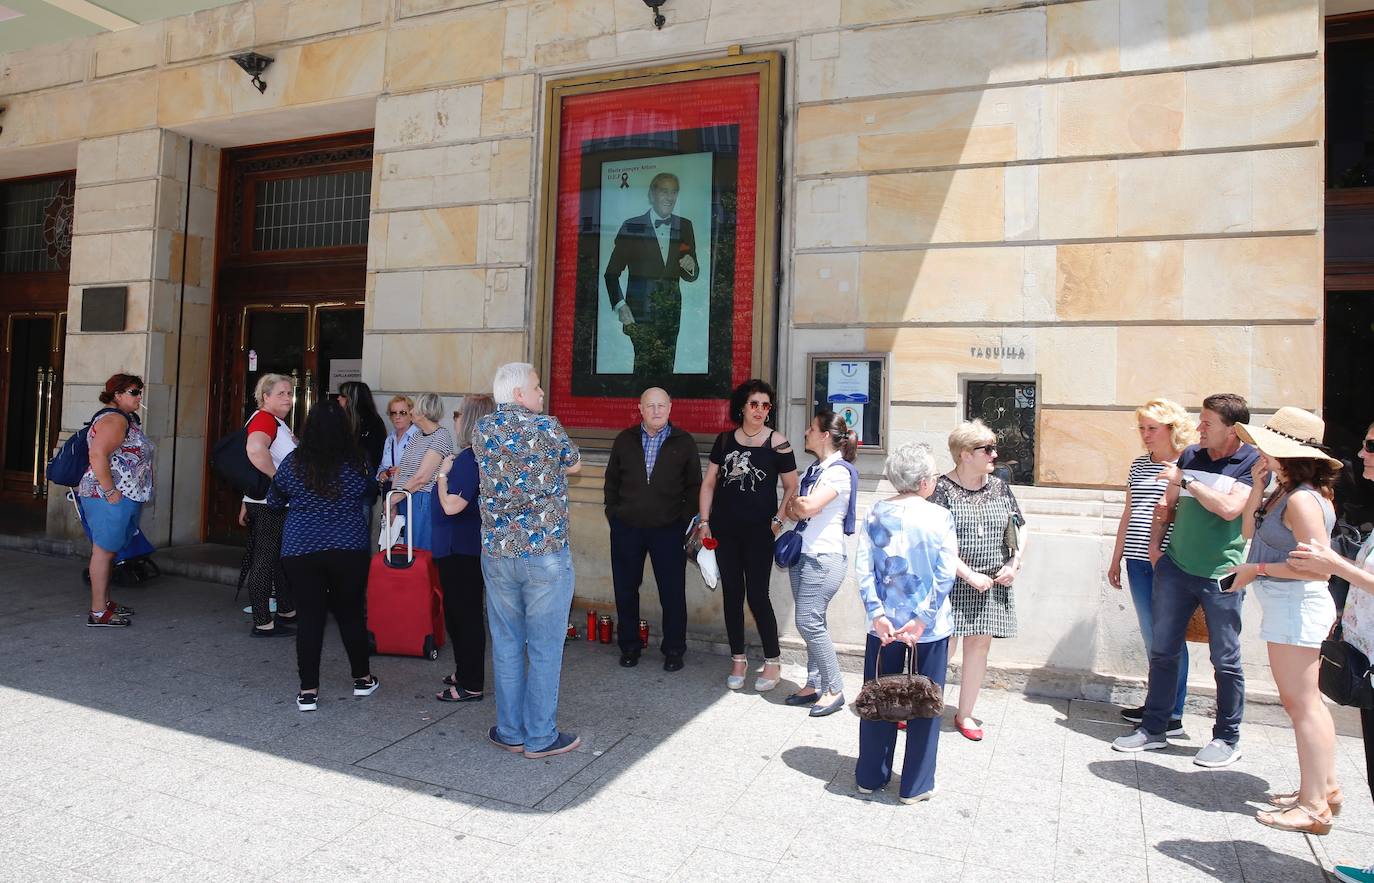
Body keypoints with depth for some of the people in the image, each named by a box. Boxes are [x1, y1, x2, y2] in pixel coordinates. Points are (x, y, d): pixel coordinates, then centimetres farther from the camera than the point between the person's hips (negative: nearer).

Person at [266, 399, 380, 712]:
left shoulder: (293, 462, -4)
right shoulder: (358, 462, -5)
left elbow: (274, 501, 10)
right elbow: (371, 496, 13)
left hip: (300, 552, 0)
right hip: (349, 550, 0)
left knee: (309, 618, 6)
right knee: (351, 614, 14)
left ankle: (308, 691, 9)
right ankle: (362, 679, 27)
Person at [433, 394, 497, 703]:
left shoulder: (469, 459, -22)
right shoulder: (472, 455, 8)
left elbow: (451, 506, -27)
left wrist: (443, 474, -15)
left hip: (461, 550, -10)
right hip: (459, 547, 10)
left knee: (465, 613, -1)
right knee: (458, 611, 20)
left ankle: (471, 685, 9)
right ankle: (464, 672, 34)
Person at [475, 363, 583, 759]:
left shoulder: (481, 430, 3)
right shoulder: (547, 427, -10)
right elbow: (575, 464, 8)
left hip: (497, 552, 4)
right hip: (546, 552, -4)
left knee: (506, 645, 14)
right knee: (545, 648, 6)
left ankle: (510, 732, 24)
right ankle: (540, 737, 14)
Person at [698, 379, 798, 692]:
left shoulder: (777, 443, -4)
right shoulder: (724, 440, 6)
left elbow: (791, 488, 2)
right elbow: (709, 483, 10)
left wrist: (778, 520, -8)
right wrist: (704, 521, 3)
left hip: (758, 531, -4)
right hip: (724, 528, 4)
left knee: (757, 595, -4)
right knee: (732, 593, 9)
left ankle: (773, 660, 13)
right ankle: (738, 660, 21)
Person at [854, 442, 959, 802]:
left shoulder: (876, 513, -2)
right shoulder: (939, 517, -10)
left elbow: (863, 567, -6)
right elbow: (945, 576, -14)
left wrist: (877, 615, -7)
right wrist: (922, 619, -11)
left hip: (884, 625, 3)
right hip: (929, 628, -3)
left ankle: (870, 776, 28)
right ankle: (915, 786, 21)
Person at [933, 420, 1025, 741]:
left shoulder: (999, 487, 7)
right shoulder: (943, 489, -9)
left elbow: (1019, 530, 16)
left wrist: (1014, 563, 1)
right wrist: (970, 575, -16)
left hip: (992, 584, 5)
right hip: (953, 580, -5)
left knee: (980, 643, 8)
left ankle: (965, 713, 21)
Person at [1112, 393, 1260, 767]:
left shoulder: (1254, 463, -7)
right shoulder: (1190, 455, 7)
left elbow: (1230, 508, -21)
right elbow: (1167, 504, 17)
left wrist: (1186, 481, -15)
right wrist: (1155, 544, 9)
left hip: (1222, 575, -5)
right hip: (1175, 568, 5)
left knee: (1226, 660, 7)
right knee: (1162, 650, 9)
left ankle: (1227, 738, 22)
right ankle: (1153, 728, 20)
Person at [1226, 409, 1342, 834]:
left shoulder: (1301, 500, -21)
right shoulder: (1281, 491, 9)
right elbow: (1249, 530, 12)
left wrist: (1257, 569, -17)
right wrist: (1257, 488, 3)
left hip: (1297, 604, -11)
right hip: (1287, 605, 11)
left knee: (1300, 703, -5)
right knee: (1305, 701, 18)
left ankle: (1313, 807, 3)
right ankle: (1324, 785, 30)